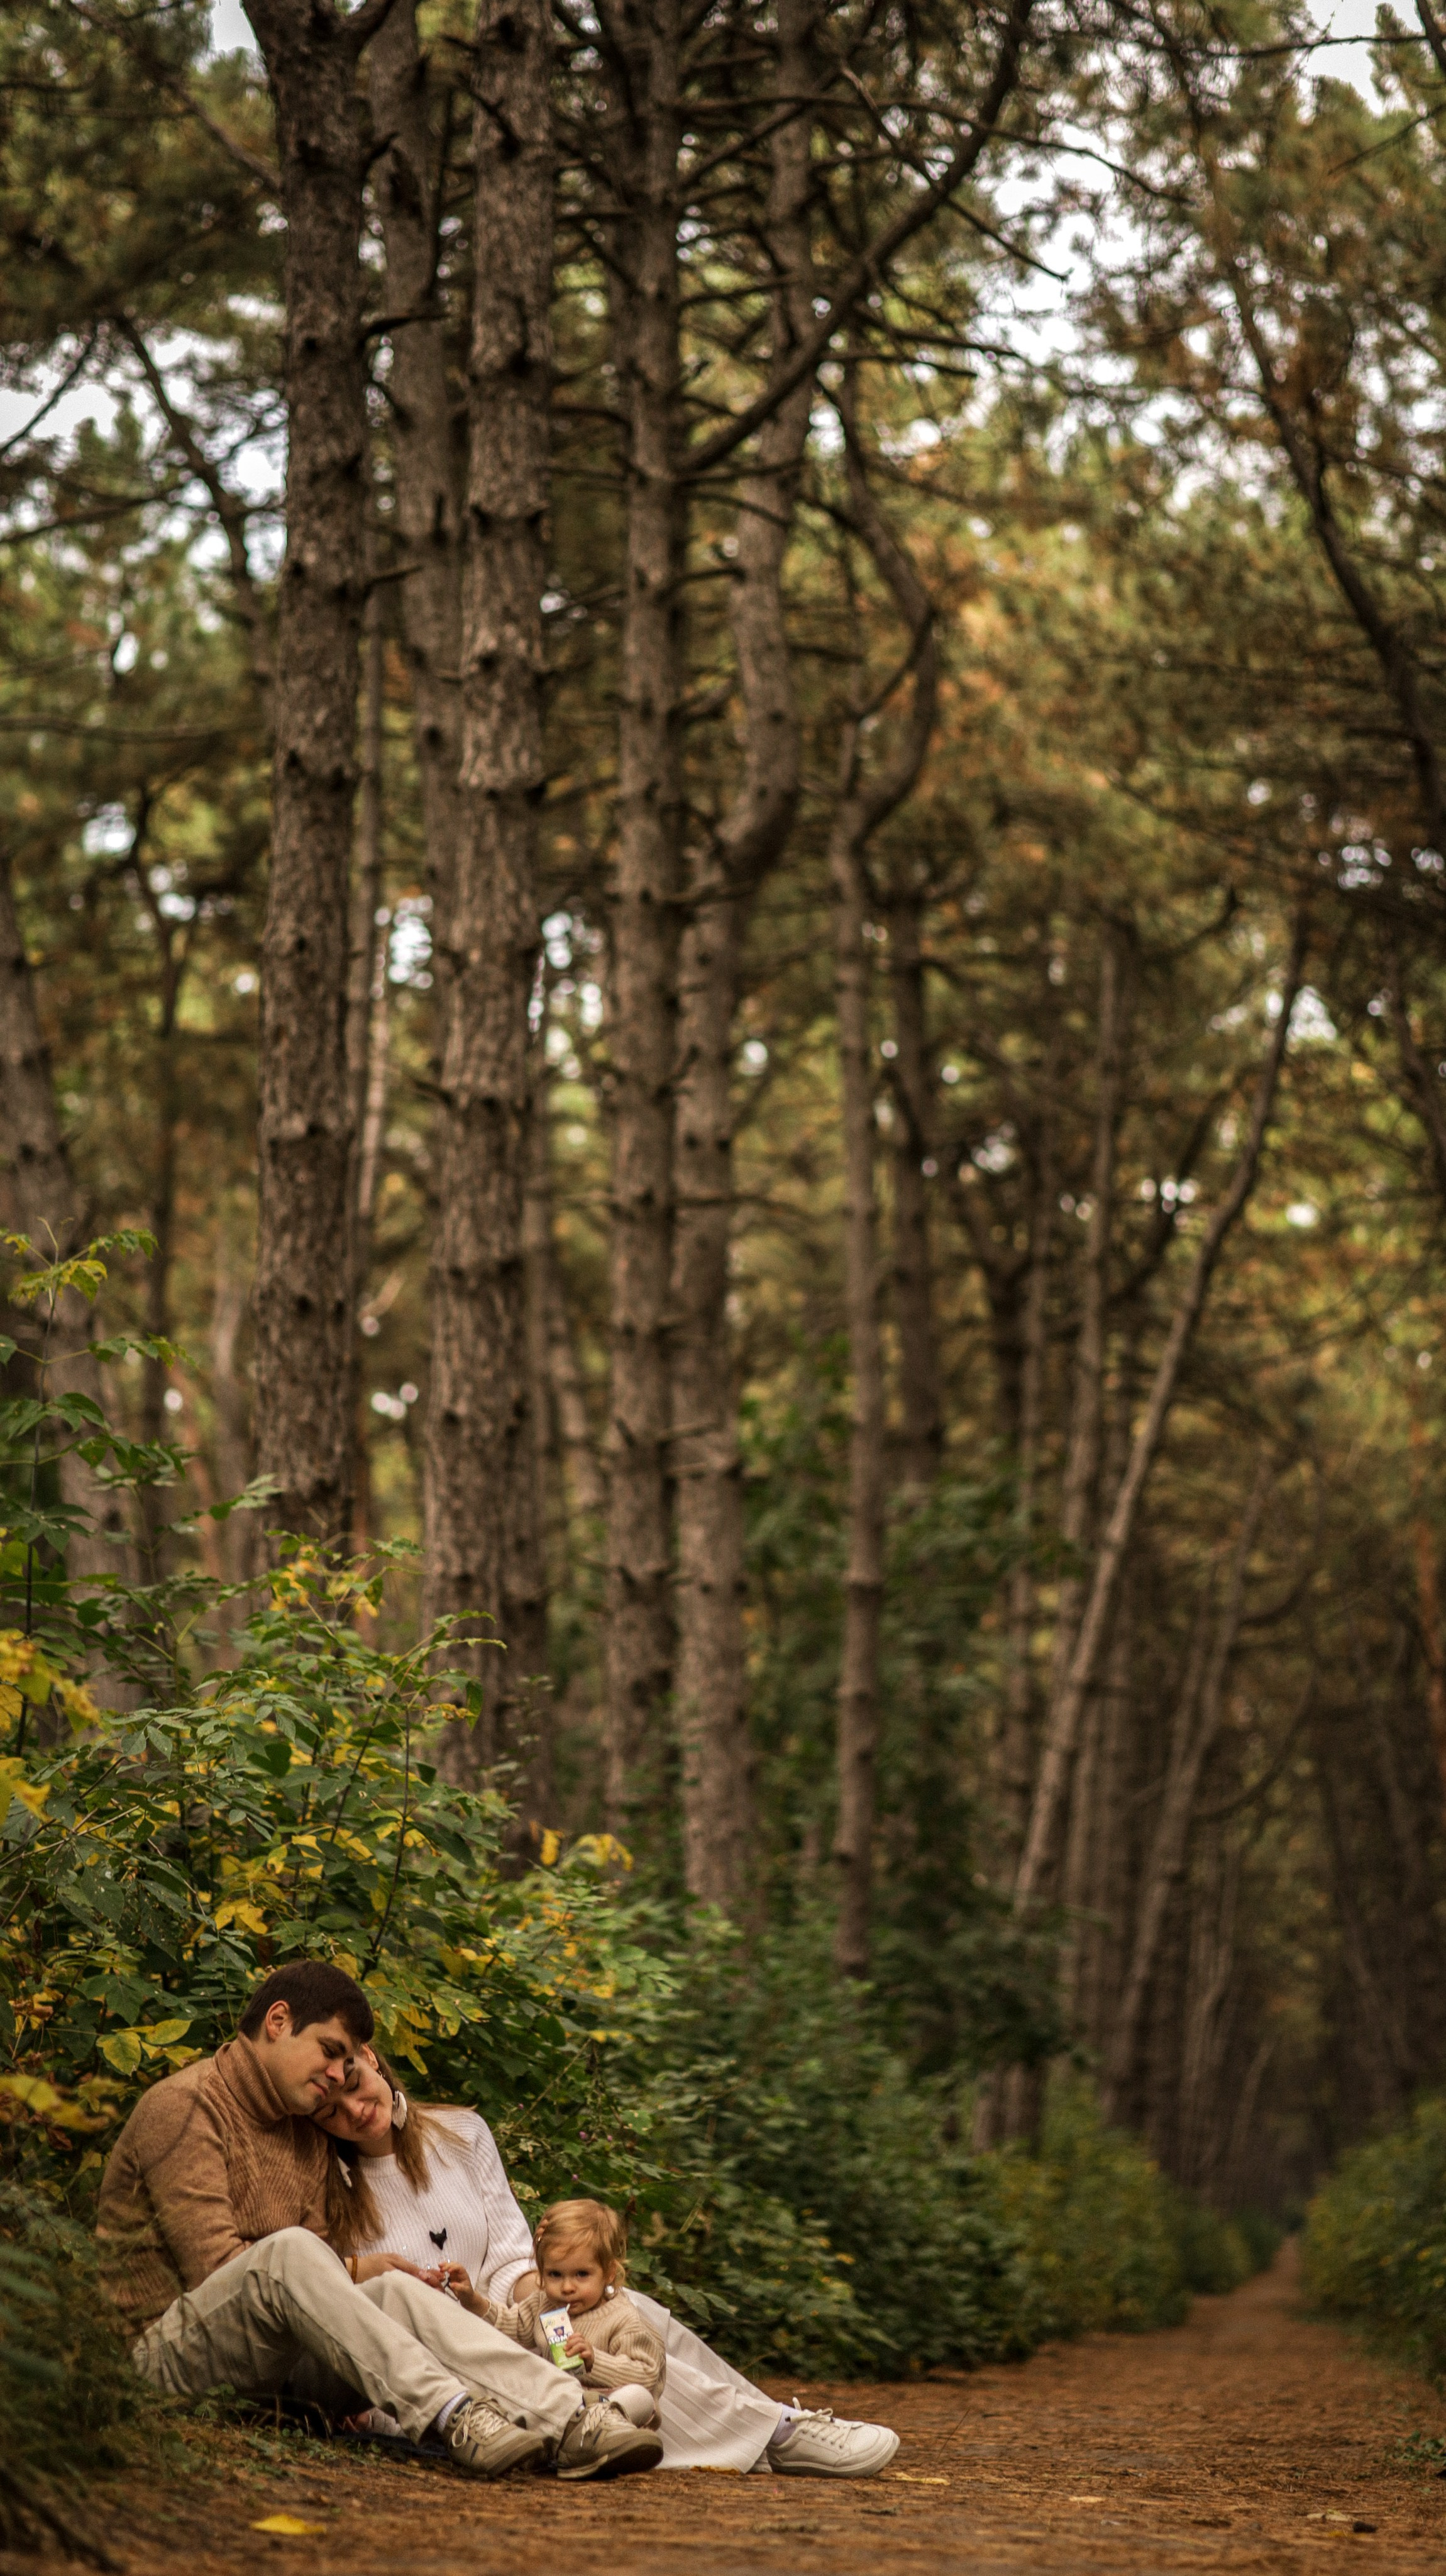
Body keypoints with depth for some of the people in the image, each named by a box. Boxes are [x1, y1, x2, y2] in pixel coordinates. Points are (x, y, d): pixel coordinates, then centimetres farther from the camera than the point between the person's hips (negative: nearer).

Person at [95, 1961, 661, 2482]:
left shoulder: (305, 2138, 21)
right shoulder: (184, 2106, -8)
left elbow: (310, 2283, 11)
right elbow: (214, 2266, -17)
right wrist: (349, 2271, -12)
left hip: (269, 2362, 7)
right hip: (172, 2347, -7)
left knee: (397, 2290, -19)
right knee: (289, 2249, -34)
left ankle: (570, 2422, -37)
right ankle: (452, 2418, -46)